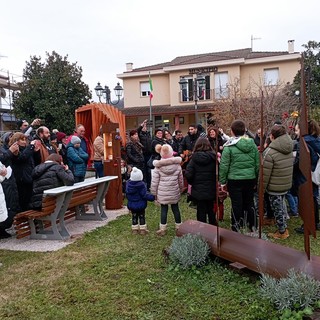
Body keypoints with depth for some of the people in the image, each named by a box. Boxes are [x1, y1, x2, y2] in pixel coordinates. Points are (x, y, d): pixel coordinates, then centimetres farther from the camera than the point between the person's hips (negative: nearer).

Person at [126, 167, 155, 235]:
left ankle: (134, 229, 21)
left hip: (131, 205, 4)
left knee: (134, 217, 15)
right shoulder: (141, 185, -22)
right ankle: (142, 229, 15)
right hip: (140, 205, -4)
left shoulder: (128, 183, -5)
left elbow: (127, 194, 6)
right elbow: (144, 195, -22)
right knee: (142, 217, 10)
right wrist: (153, 197, -15)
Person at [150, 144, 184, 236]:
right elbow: (180, 180, 6)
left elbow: (154, 181, -7)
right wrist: (181, 190, 19)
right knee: (175, 208, 14)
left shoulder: (158, 167, -9)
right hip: (174, 193, 2)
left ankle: (163, 229, 13)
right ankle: (179, 226, 24)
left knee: (164, 209, 7)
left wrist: (154, 193, 3)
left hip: (162, 193, -2)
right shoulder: (177, 165, -3)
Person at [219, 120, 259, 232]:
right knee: (249, 203, 16)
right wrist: (256, 180, 16)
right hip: (250, 179, 4)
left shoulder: (229, 146, -11)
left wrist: (222, 182, -2)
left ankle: (236, 229, 14)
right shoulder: (252, 144, 3)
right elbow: (257, 164, 7)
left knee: (237, 205, 4)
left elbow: (224, 166, -11)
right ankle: (252, 227, 27)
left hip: (235, 180, -4)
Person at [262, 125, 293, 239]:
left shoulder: (270, 152, -21)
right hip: (286, 184, 7)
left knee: (277, 209, 7)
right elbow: (288, 168, 8)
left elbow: (265, 174, -18)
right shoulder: (289, 150, 0)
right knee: (281, 207, 21)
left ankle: (282, 232, 20)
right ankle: (284, 228, 32)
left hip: (274, 187, -7)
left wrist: (262, 188, -7)